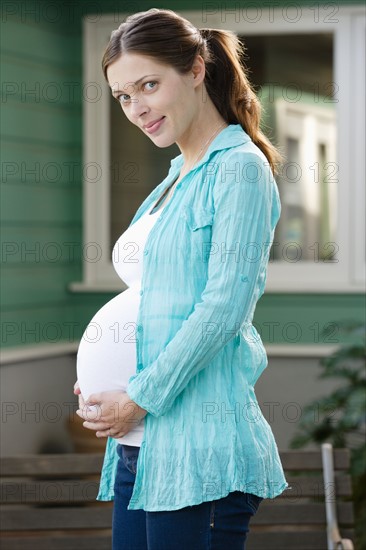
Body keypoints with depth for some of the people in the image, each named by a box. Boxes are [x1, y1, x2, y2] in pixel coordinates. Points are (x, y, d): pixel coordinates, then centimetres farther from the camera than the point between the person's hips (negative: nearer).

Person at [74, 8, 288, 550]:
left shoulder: (239, 167, -7)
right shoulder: (175, 179, 19)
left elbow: (224, 306, -15)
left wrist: (140, 398, -13)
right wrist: (100, 378, 7)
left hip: (200, 447, -8)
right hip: (140, 443, 8)